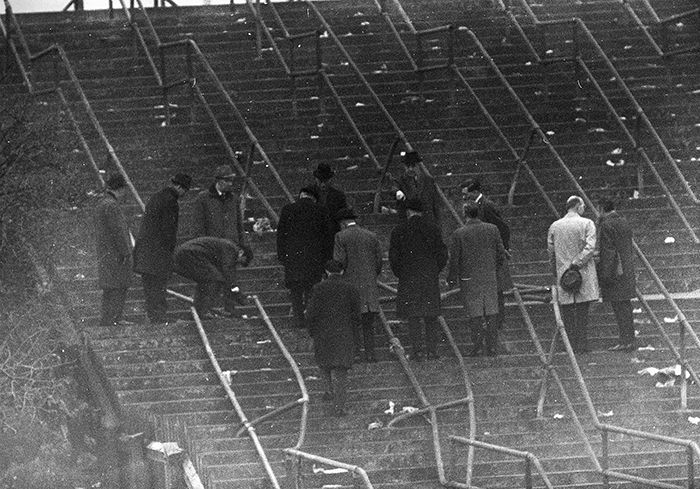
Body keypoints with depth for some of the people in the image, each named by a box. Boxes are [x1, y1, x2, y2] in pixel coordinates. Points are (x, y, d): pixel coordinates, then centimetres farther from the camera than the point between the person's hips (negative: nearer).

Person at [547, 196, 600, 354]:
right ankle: (582, 345, 1)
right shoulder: (587, 224, -4)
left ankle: (573, 345, 4)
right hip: (584, 274, -2)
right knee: (583, 312, 3)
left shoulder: (554, 226, 5)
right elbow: (590, 247, -16)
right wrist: (577, 263, -13)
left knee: (567, 313, 6)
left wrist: (555, 275, 16)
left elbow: (551, 252, 9)